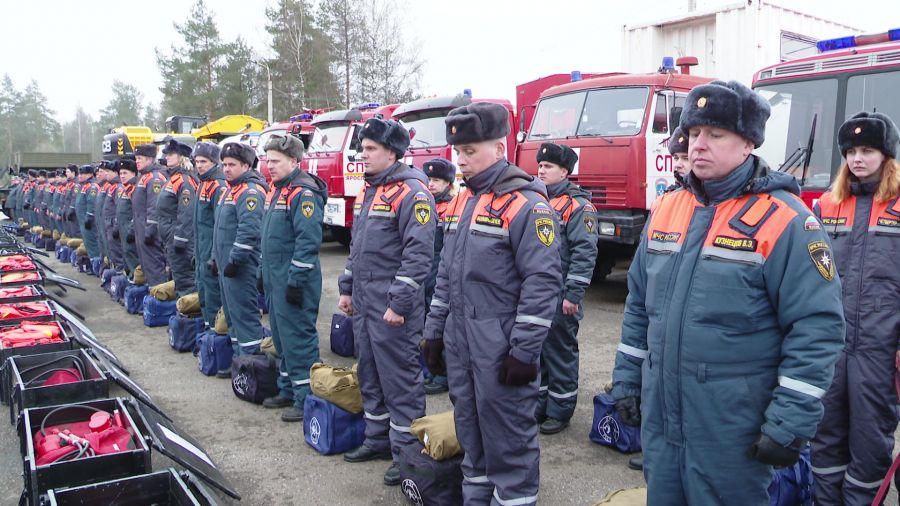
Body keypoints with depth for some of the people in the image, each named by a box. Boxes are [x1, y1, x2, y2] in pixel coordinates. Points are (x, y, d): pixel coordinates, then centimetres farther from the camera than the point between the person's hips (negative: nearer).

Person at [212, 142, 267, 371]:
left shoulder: (251, 191, -15)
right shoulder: (232, 189, 19)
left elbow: (249, 230, -25)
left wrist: (235, 260, -24)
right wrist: (217, 257, 22)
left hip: (240, 268, -11)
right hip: (226, 265, 11)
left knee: (244, 314, -6)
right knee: (232, 314, 15)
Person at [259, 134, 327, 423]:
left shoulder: (303, 193, -16)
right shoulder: (277, 190, 15)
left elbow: (308, 242, -22)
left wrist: (296, 280, -22)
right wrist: (267, 274, 23)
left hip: (293, 280, -10)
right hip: (275, 279, 10)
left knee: (298, 339, -4)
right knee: (281, 337, 17)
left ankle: (306, 400, 4)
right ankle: (288, 391, 29)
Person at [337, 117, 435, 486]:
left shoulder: (411, 192, -14)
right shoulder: (369, 190, 15)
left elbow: (419, 254, -20)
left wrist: (400, 304, -21)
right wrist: (347, 288, 19)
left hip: (392, 306, -9)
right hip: (363, 302, 9)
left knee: (400, 378, -1)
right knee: (370, 374, 17)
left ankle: (406, 452, 11)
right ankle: (378, 439, 31)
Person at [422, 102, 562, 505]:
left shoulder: (527, 205, -14)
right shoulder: (461, 202, 13)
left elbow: (542, 283, -18)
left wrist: (525, 351, -19)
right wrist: (434, 330, 17)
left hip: (501, 348, -8)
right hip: (460, 344, 8)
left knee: (508, 436, 2)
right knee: (470, 428, 19)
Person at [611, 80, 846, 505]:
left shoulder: (783, 219, -12)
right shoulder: (666, 209, 6)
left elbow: (817, 327, -14)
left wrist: (791, 423, -16)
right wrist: (627, 380, 13)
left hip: (733, 429, -5)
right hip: (659, 415, 6)